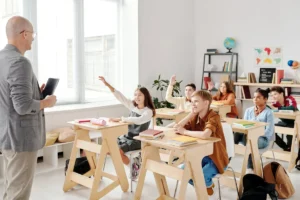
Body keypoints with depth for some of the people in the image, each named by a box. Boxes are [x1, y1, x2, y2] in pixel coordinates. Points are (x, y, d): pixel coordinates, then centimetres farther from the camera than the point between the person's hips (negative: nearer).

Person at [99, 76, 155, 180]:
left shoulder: (148, 111, -14)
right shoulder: (132, 106, 4)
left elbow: (138, 120, -33)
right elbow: (120, 96, -1)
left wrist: (121, 119, -35)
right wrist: (107, 84, -10)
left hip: (138, 140, -7)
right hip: (127, 136, 7)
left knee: (118, 150, -27)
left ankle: (134, 164, 2)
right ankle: (133, 163, 7)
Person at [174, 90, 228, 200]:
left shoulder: (213, 117, -21)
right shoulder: (195, 117, 1)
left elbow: (205, 135, -40)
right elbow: (176, 128, -8)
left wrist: (185, 132, -26)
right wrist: (191, 114, -13)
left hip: (216, 157, -7)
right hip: (201, 155, 7)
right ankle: (207, 185, 17)